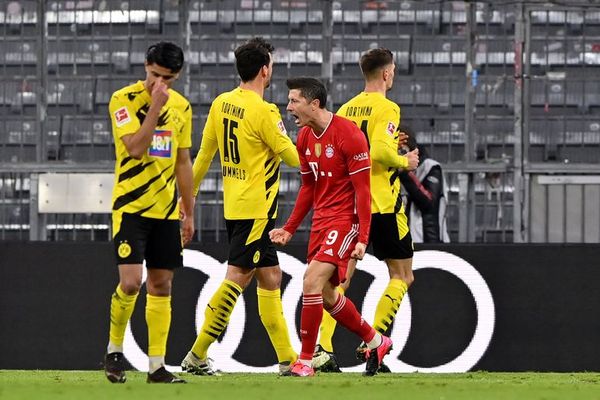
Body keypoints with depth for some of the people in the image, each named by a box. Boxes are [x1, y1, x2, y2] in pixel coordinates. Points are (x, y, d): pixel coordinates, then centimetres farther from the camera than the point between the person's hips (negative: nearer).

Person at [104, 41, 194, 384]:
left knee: (161, 286, 4)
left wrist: (189, 213, 16)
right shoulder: (124, 99, -7)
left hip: (166, 210, 5)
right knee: (130, 282, -14)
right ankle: (114, 350, 7)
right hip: (131, 207, -5)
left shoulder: (182, 107, 9)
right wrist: (156, 106, -22)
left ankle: (157, 365, 7)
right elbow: (136, 147, -20)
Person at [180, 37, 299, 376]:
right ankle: (197, 356, -8)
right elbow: (292, 157, -8)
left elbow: (204, 154, 11)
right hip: (256, 207, -8)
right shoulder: (263, 112, -17)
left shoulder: (222, 103, 5)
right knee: (238, 277, -7)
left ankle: (287, 358, 13)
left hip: (235, 205, 8)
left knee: (270, 277, 11)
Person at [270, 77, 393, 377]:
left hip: (345, 220, -9)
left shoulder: (348, 135, -16)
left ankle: (305, 361, -13)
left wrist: (362, 239, -21)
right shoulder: (305, 138, 8)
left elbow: (362, 190, -16)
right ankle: (375, 341, 30)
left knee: (312, 282, -19)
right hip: (321, 221, 9)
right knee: (325, 294, 11)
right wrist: (289, 229, 14)